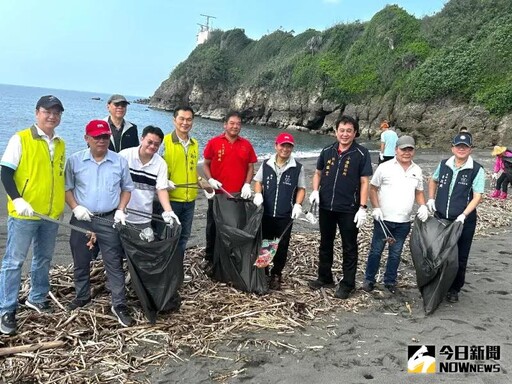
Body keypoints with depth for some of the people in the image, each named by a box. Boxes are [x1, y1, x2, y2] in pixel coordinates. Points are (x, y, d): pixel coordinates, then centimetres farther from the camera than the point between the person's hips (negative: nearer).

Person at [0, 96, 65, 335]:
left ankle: (37, 298, 33)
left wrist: (72, 205, 14)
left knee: (44, 258, 16)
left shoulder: (60, 145, 10)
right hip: (23, 213, -5)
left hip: (52, 214, 6)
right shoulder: (20, 139, -6)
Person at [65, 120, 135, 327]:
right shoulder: (74, 160, -1)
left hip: (109, 220, -1)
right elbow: (67, 187, 4)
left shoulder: (120, 161, 0)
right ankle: (82, 297, 35)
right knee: (80, 262, 14)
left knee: (114, 264, 1)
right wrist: (75, 207, -12)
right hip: (81, 220, 1)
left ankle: (119, 305, 8)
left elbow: (127, 188, 9)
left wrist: (120, 210, -4)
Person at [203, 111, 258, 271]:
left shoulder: (246, 145, 4)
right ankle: (210, 259, 23)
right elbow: (205, 165, 5)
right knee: (213, 227, 9)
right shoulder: (213, 142, -1)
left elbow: (251, 167, 9)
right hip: (217, 194, -1)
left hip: (239, 195, 1)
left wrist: (247, 184, -5)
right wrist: (210, 180, -12)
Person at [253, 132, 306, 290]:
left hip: (286, 216, -1)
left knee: (282, 247, 7)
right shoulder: (266, 164, 2)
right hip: (265, 213, 2)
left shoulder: (297, 167, -2)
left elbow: (301, 188, 4)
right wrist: (258, 194, -6)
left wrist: (298, 204, -9)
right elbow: (258, 181, 12)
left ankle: (276, 275, 24)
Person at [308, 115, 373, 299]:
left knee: (349, 247, 7)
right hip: (326, 207, 4)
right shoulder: (327, 151, 3)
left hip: (348, 209, -4)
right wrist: (315, 191, -2)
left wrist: (362, 208, -13)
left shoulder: (361, 153, -7)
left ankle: (347, 284, 18)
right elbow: (318, 173, 15)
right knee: (325, 244, 17)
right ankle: (325, 277, 32)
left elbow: (364, 182, -7)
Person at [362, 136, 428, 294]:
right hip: (383, 219, -3)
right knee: (376, 251, 6)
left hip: (403, 222, 3)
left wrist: (423, 206, -4)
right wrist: (376, 208, -11)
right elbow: (373, 188, -1)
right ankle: (369, 279, 20)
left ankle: (390, 281, 27)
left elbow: (419, 192, 15)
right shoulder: (385, 167, -6)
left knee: (395, 254, 13)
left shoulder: (417, 171, 6)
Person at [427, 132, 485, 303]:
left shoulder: (476, 170, -10)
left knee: (460, 257, 8)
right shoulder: (444, 165, 2)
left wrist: (463, 215, -25)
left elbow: (477, 197, -14)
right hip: (440, 219, 3)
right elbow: (433, 180, 22)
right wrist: (431, 199, 9)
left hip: (464, 222, -3)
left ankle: (454, 289, 23)